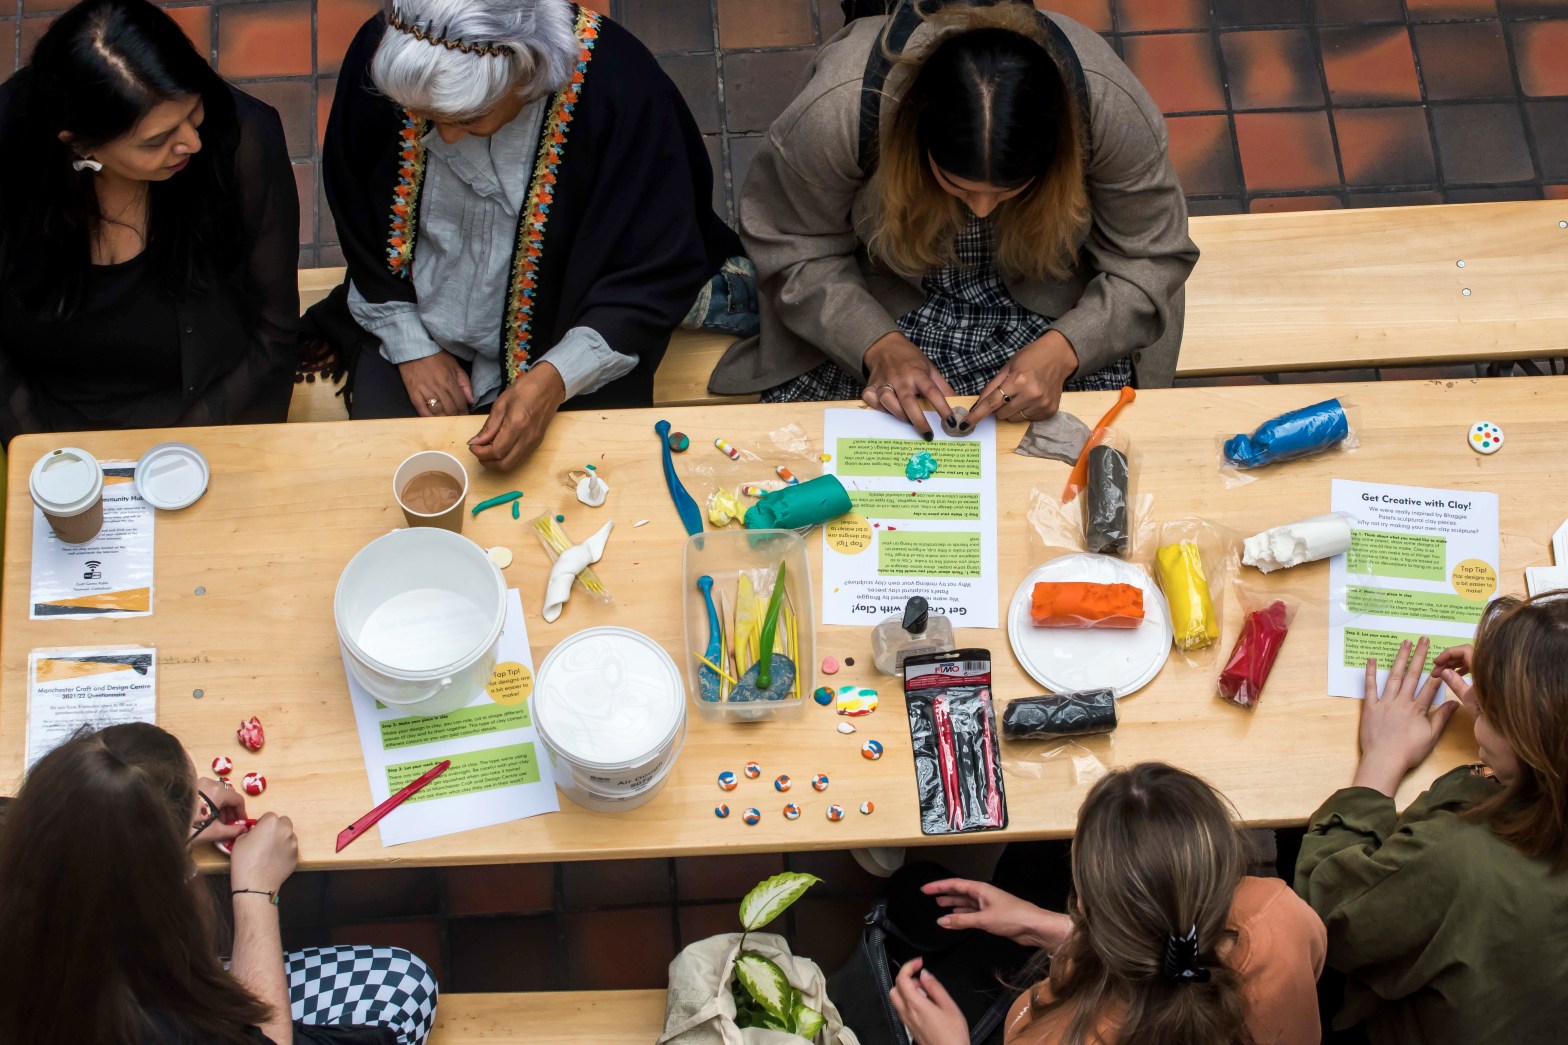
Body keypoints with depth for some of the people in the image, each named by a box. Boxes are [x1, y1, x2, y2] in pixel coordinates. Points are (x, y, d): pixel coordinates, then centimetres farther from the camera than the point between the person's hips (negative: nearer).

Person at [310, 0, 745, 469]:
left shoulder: (620, 85, -31)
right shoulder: (382, 55, -22)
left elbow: (654, 271, -20)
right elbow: (357, 219, -3)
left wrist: (556, 378, -29)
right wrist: (410, 346, -4)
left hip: (562, 340, -2)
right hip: (417, 322, 2)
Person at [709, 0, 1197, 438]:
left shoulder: (1111, 107, -32)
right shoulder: (835, 110, -35)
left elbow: (1149, 258, -17)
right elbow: (794, 250, -17)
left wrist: (1060, 350, -33)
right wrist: (878, 345, -32)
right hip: (879, 290, 0)